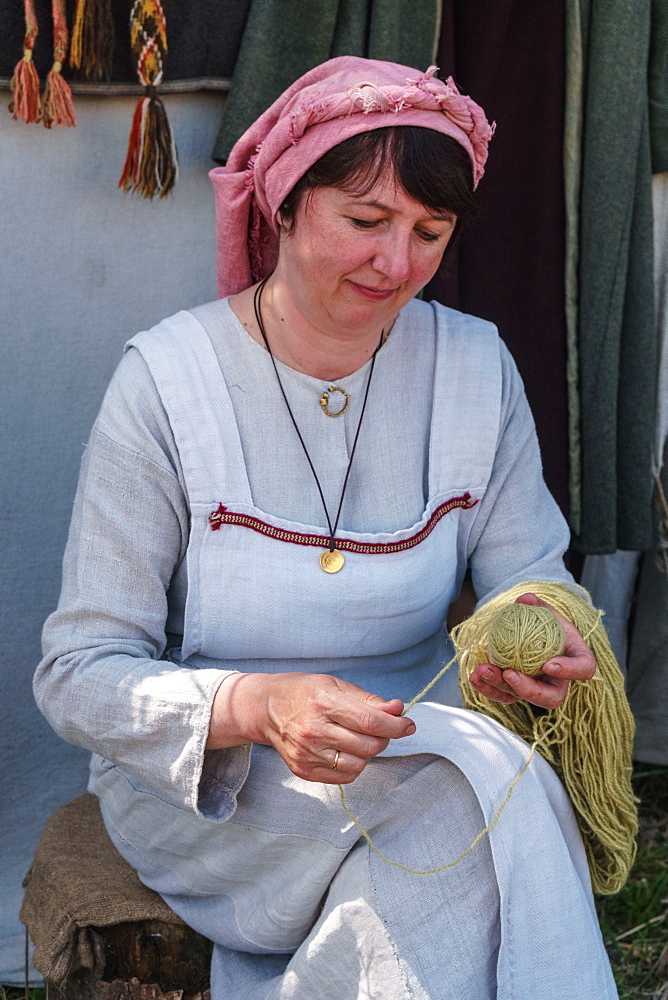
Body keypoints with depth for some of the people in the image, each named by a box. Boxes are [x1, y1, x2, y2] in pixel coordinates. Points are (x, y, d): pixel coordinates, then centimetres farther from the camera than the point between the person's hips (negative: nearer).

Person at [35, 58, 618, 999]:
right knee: (472, 789, -29)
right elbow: (79, 675, -12)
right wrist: (256, 708, -31)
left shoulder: (476, 367, 2)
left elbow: (528, 574, 5)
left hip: (399, 745, 4)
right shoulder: (168, 380, -11)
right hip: (197, 783, -4)